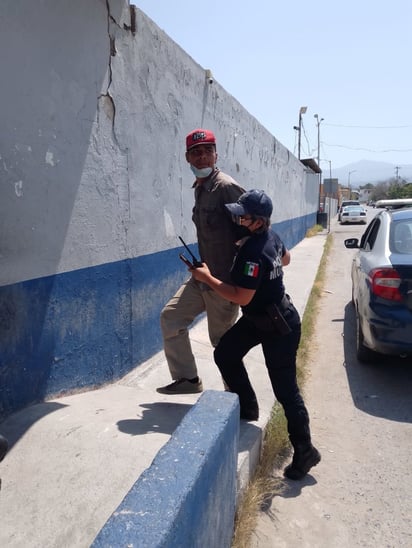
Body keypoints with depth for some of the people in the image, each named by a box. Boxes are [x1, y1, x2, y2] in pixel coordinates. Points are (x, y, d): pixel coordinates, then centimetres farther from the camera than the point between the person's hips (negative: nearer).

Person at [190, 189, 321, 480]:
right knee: (225, 353, 9)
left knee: (285, 389, -2)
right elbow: (286, 258, 20)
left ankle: (304, 451, 13)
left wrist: (207, 277, -18)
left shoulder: (253, 253, -30)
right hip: (259, 317, 10)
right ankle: (248, 407, 25)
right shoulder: (271, 236, 0)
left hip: (279, 326, -10)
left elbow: (241, 297, -27)